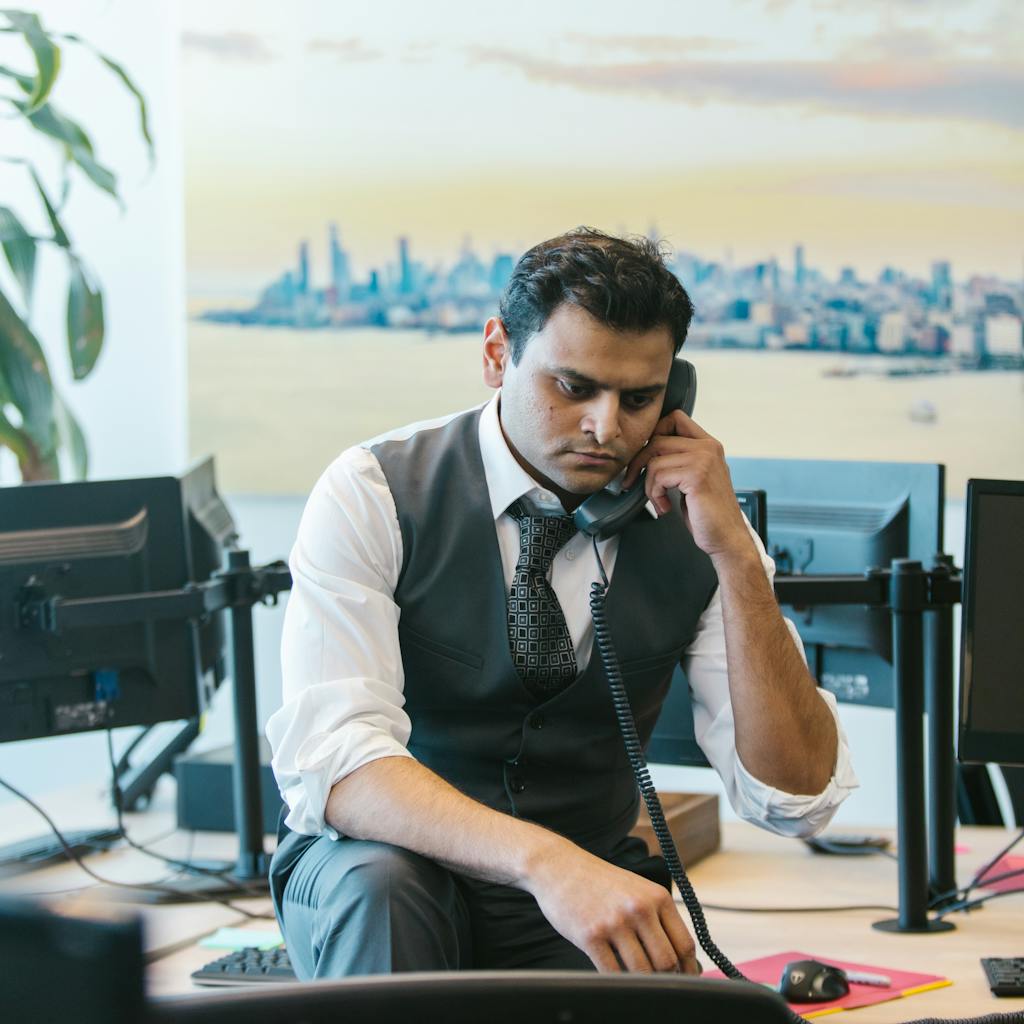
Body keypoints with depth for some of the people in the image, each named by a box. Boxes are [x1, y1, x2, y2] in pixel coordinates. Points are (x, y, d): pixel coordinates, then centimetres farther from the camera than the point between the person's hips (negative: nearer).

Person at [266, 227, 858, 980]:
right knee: (380, 886, -36)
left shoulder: (687, 522, -7)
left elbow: (797, 801, -11)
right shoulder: (375, 493, -15)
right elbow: (328, 759, -29)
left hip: (589, 892, 3)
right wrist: (543, 859, -45)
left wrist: (735, 558, -22)